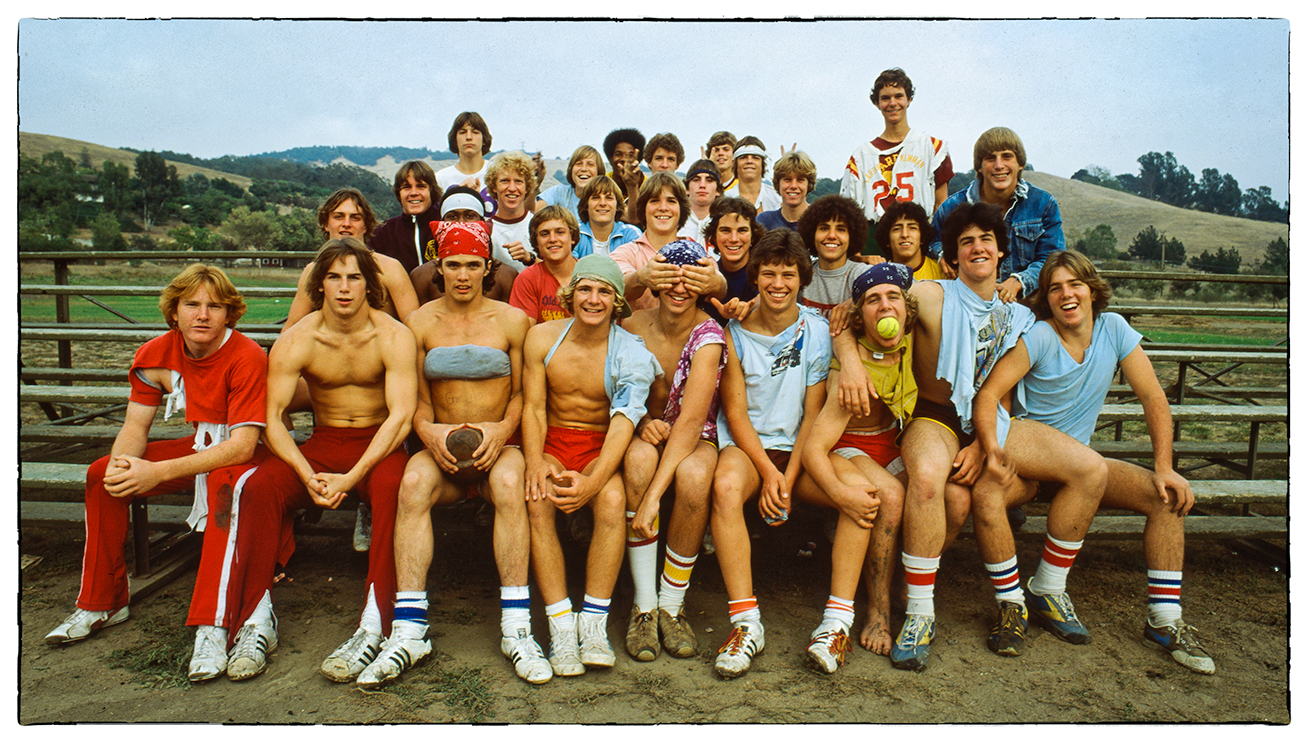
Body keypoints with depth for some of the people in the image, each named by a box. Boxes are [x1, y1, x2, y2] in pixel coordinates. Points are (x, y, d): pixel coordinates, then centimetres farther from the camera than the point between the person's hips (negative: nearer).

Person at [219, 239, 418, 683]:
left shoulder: (393, 337, -9)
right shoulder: (295, 341, -3)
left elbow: (401, 415, -18)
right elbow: (272, 419, -9)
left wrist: (351, 478, -27)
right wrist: (309, 477, -26)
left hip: (378, 445, -2)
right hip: (322, 444, 3)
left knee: (391, 485, -36)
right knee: (261, 485, -25)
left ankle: (374, 626, -34)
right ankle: (257, 622, -16)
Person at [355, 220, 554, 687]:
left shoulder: (512, 320, 7)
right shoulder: (420, 323, 10)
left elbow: (521, 392, 6)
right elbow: (416, 398, 8)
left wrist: (502, 430, -14)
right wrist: (429, 431, -14)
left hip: (498, 445, -1)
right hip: (441, 448, 1)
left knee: (509, 484, -36)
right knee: (413, 482, -33)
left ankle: (515, 629, -31)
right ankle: (409, 632, -30)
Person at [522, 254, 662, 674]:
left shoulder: (630, 351, -7)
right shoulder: (542, 338, 1)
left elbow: (624, 422, -17)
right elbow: (533, 408, 1)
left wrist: (592, 481, -32)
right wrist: (535, 462, -19)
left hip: (601, 447, -1)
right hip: (552, 441, 2)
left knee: (613, 500, -33)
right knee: (537, 500, -30)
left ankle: (594, 623, -22)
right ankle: (561, 625, -24)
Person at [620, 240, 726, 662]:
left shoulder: (708, 336, -16)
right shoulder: (632, 327, -4)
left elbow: (691, 419, -26)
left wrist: (654, 494, -34)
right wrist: (642, 421, -18)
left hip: (696, 441, -2)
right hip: (645, 434, 2)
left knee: (693, 476, -37)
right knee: (639, 455, -34)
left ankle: (672, 606, -14)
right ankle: (643, 606, -22)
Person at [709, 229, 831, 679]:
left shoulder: (817, 332, 4)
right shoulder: (734, 332, 2)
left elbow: (813, 414, 0)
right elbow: (735, 412, -1)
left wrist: (788, 478, -12)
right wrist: (768, 471, -15)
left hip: (798, 450, 1)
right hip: (746, 445, -1)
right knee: (726, 486, -35)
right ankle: (746, 622, -31)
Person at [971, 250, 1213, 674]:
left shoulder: (1114, 329, -1)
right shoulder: (1038, 337, -12)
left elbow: (1153, 397, 0)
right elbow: (988, 393, -20)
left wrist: (1164, 467, -10)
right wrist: (990, 446, -38)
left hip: (1075, 464, 5)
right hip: (1024, 444, -4)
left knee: (1169, 497, -13)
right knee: (984, 494, -35)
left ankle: (1165, 621, 0)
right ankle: (1012, 607, -15)